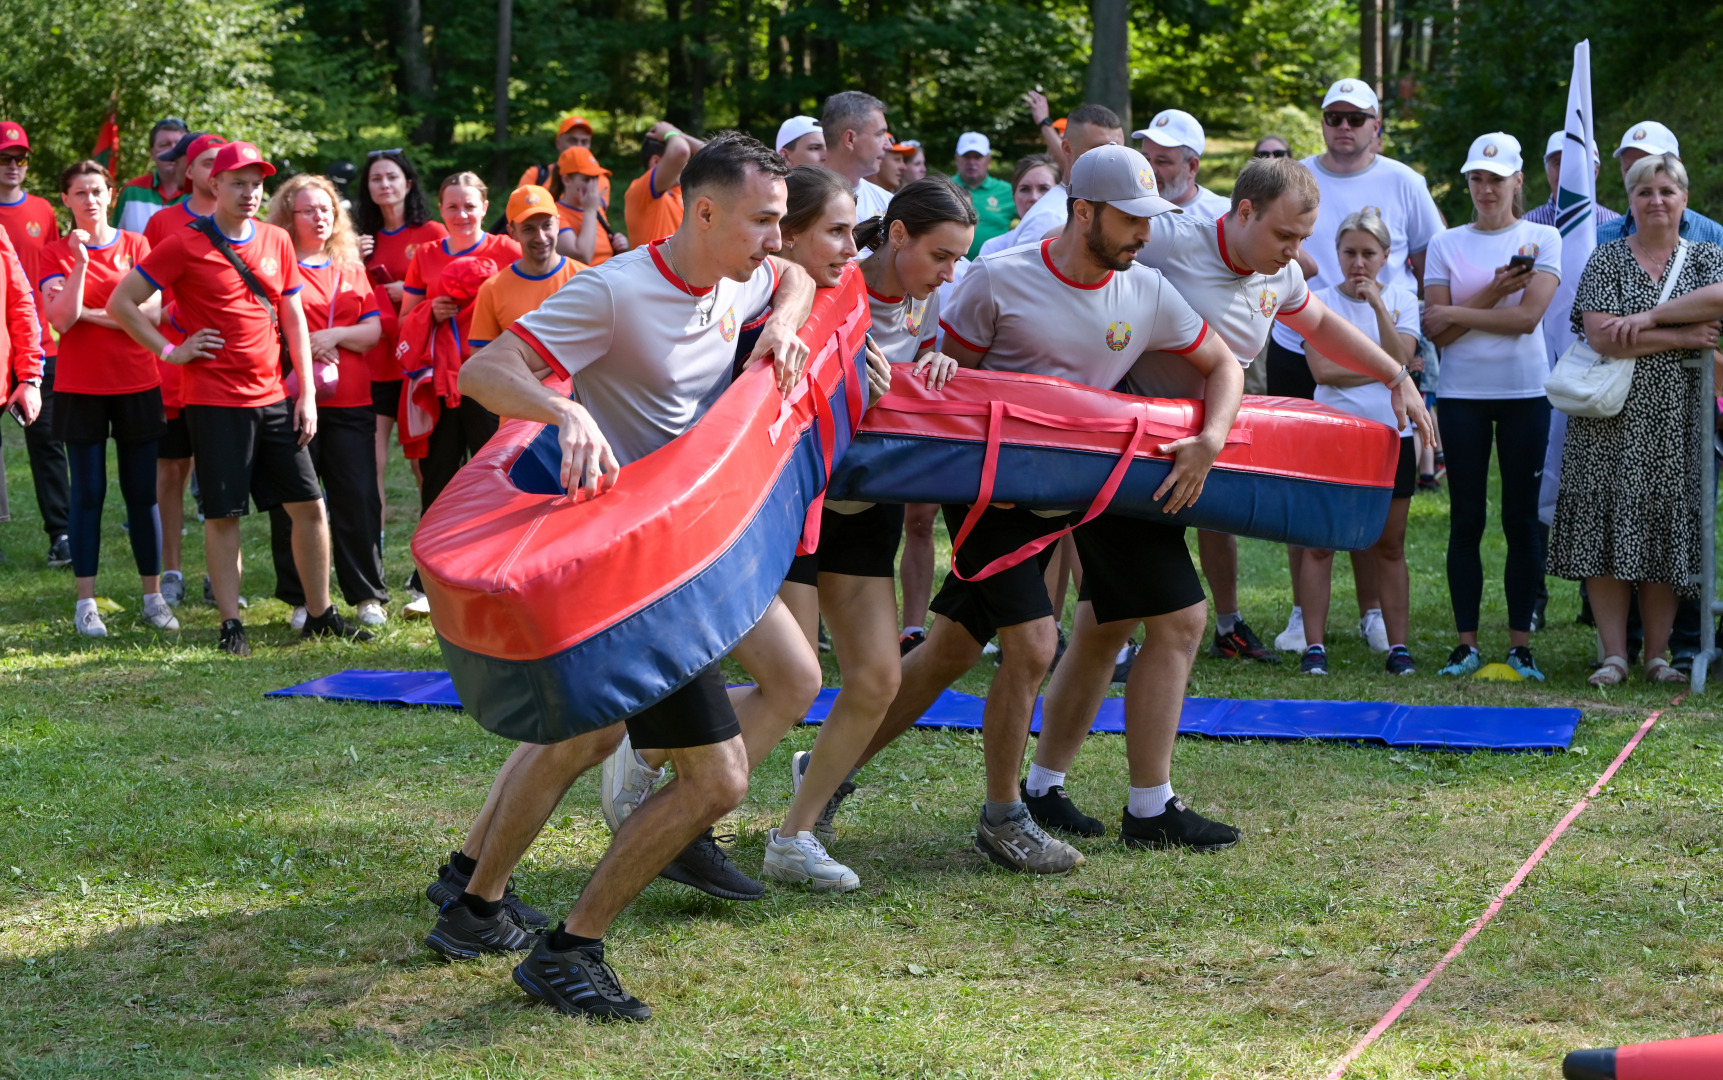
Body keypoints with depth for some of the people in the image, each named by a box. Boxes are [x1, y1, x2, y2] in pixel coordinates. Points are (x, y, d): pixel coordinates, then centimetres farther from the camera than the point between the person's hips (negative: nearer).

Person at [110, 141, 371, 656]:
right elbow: (120, 303, -4)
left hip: (273, 398, 5)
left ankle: (321, 614, 16)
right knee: (223, 514, -1)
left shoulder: (276, 241, 8)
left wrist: (307, 394, 7)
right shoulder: (185, 245, -6)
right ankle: (231, 625, 8)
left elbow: (293, 320, 12)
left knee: (309, 504, 5)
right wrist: (169, 351, -8)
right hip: (214, 399, -5)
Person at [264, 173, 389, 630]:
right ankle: (300, 600, 10)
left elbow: (375, 328, 8)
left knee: (358, 499, 0)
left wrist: (333, 336, -7)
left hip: (350, 403, 3)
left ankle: (368, 596, 10)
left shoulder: (351, 268, 16)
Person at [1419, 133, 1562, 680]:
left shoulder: (1543, 239, 4)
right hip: (1462, 394, 1)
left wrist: (1457, 313, -7)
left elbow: (1528, 316, -9)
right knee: (1466, 518, 1)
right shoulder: (1446, 244, 7)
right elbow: (1437, 331, -2)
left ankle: (1520, 643, 5)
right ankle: (1467, 643, 6)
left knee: (1521, 518, 0)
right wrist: (1493, 292, -12)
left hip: (1525, 392, -1)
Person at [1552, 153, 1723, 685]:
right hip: (1612, 421, -1)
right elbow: (1601, 336, -11)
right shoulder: (1607, 259, 4)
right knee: (1607, 528, -4)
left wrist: (1649, 317, -18)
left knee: (1666, 533, 2)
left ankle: (1657, 655, 9)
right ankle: (1614, 655, 2)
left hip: (1677, 422, 1)